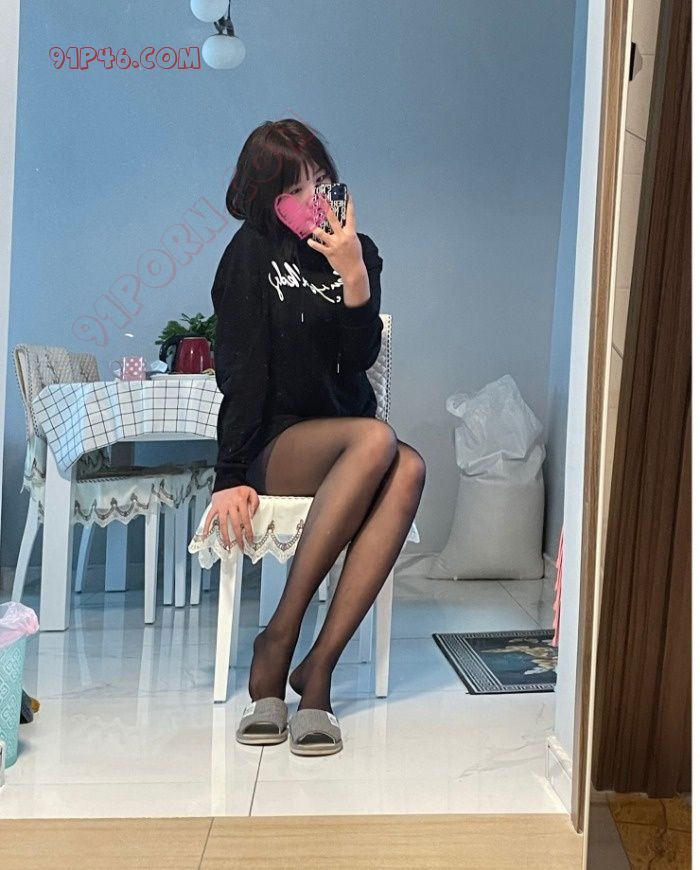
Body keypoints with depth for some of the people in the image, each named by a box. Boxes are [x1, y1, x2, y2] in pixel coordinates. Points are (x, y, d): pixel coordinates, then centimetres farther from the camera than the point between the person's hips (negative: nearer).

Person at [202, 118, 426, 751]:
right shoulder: (253, 252, -1)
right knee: (377, 439, -36)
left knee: (409, 469, -32)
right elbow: (241, 372, -9)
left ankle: (319, 665, -31)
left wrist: (354, 275, -17)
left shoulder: (358, 251, 9)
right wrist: (230, 477, -16)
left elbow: (359, 361, -4)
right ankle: (279, 639, -28)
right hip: (273, 448, -4)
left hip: (345, 439, 4)